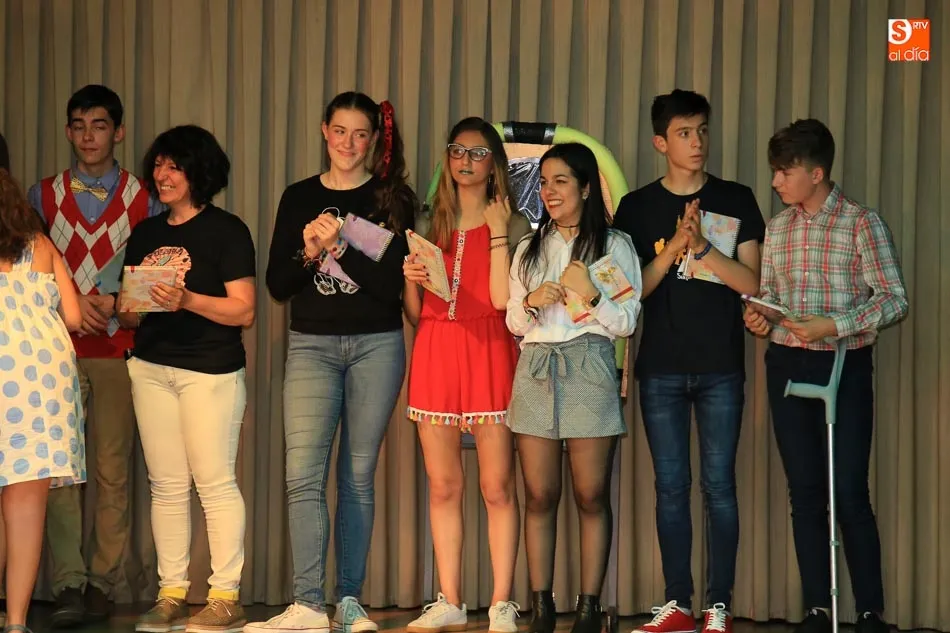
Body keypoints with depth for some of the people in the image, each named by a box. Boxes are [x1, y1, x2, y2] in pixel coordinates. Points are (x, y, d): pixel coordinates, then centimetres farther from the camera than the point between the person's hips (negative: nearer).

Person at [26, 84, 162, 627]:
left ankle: (102, 583, 4)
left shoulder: (145, 200, 7)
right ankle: (69, 585, -6)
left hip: (117, 351, -1)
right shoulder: (43, 196, 11)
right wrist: (70, 303, -7)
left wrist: (115, 301, -12)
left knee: (113, 472, -2)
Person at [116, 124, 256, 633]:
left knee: (215, 482, -7)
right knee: (166, 485, 5)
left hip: (210, 369, -6)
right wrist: (134, 306, -5)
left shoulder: (227, 230, -2)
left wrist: (186, 299, -22)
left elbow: (243, 311, -9)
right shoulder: (145, 234, 16)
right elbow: (128, 314, 18)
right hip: (151, 367, 6)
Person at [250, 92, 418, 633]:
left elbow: (392, 283, -7)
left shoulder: (393, 200, 3)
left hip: (376, 345, -1)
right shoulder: (299, 198, 9)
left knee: (358, 476, 3)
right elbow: (278, 285, 5)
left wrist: (339, 246, -17)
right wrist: (309, 251, -13)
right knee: (305, 475, -11)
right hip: (312, 345, 1)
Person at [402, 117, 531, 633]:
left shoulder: (512, 225, 5)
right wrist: (410, 279, -3)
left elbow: (502, 299, -11)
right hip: (435, 356, 4)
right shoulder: (431, 226, 16)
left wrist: (497, 231, -8)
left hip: (488, 355, -4)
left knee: (497, 487, -5)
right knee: (442, 487, 4)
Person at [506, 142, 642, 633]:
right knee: (539, 496, 2)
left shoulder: (614, 245, 4)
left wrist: (590, 296, -17)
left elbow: (626, 323, 0)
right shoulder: (529, 249, 16)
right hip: (535, 371, 4)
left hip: (589, 371, -3)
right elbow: (513, 323, 15)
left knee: (592, 496, -3)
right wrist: (533, 303, -6)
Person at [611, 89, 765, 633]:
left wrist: (702, 245, -14)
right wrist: (675, 247, -12)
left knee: (719, 484, -1)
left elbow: (751, 282, 0)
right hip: (661, 368, 1)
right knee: (671, 486, 4)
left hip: (721, 367, -1)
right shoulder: (637, 208, 6)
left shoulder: (737, 201, 5)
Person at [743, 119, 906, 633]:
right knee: (805, 492, 7)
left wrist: (834, 326, -20)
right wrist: (758, 314, -5)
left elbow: (894, 300, -9)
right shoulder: (777, 228, 10)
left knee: (849, 494, -6)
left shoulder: (862, 224, -6)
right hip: (787, 366, 5)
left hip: (843, 366, -5)